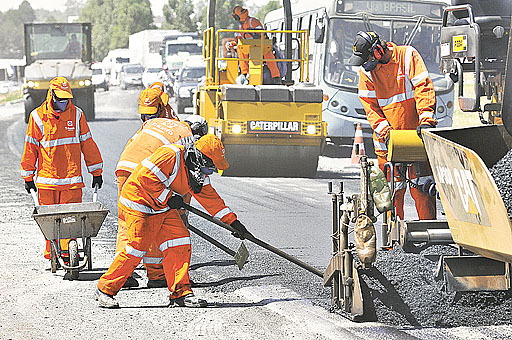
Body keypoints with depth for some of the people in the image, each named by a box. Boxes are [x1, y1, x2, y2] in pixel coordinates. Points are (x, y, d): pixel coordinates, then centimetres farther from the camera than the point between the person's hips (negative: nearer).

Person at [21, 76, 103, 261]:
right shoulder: (38, 117, 1)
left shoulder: (76, 114, 7)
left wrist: (96, 172, 11)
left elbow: (87, 144, 11)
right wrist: (28, 177, 7)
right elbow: (30, 148, 6)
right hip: (46, 179, -1)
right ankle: (51, 255, 14)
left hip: (72, 179, 1)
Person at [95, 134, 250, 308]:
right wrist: (168, 197, -23)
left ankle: (180, 293, 1)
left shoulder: (197, 171, 4)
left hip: (163, 208, 9)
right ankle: (105, 289, 0)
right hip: (138, 204, -9)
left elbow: (211, 198, 11)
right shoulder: (171, 155, -25)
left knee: (180, 244, -4)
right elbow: (146, 177, -29)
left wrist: (233, 221, 9)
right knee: (137, 248, -13)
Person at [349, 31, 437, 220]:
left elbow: (424, 87, -11)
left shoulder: (408, 56, -6)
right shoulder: (366, 70, 2)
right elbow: (370, 107, 2)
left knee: (421, 186, -2)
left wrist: (426, 119, -22)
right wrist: (385, 130, -13)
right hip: (388, 140, 2)